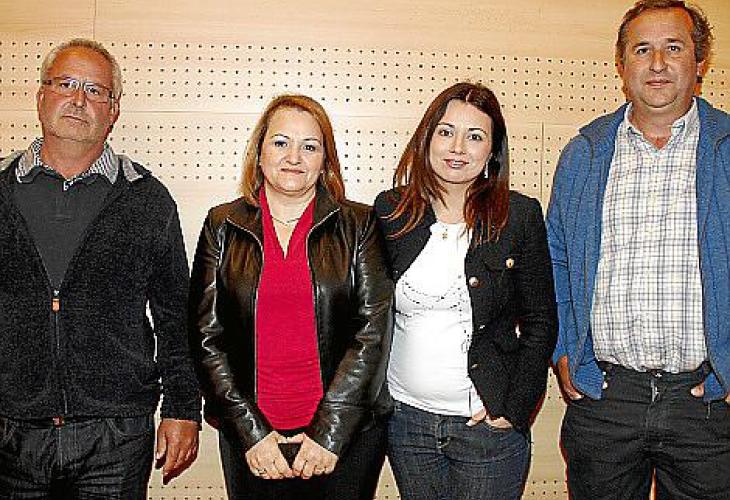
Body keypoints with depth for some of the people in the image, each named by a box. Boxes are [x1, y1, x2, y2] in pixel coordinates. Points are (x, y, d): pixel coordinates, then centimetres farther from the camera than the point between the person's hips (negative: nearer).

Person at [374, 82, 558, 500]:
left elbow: (541, 323, -2)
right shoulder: (390, 210, -1)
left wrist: (513, 410, -7)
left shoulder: (520, 216, -6)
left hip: (489, 422, -2)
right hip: (405, 419, 2)